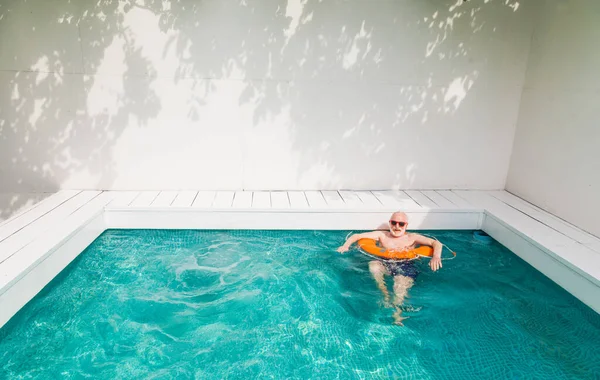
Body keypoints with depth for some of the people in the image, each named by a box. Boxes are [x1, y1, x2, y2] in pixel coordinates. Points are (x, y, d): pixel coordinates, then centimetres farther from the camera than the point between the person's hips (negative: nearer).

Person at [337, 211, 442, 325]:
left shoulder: (412, 238, 18)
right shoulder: (382, 235, 20)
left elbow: (436, 243, 8)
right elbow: (357, 236, 14)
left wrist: (436, 256, -16)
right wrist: (346, 245, -7)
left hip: (405, 266, -1)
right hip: (384, 263, 2)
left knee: (401, 286, -32)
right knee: (373, 265, -31)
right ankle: (385, 294, -24)